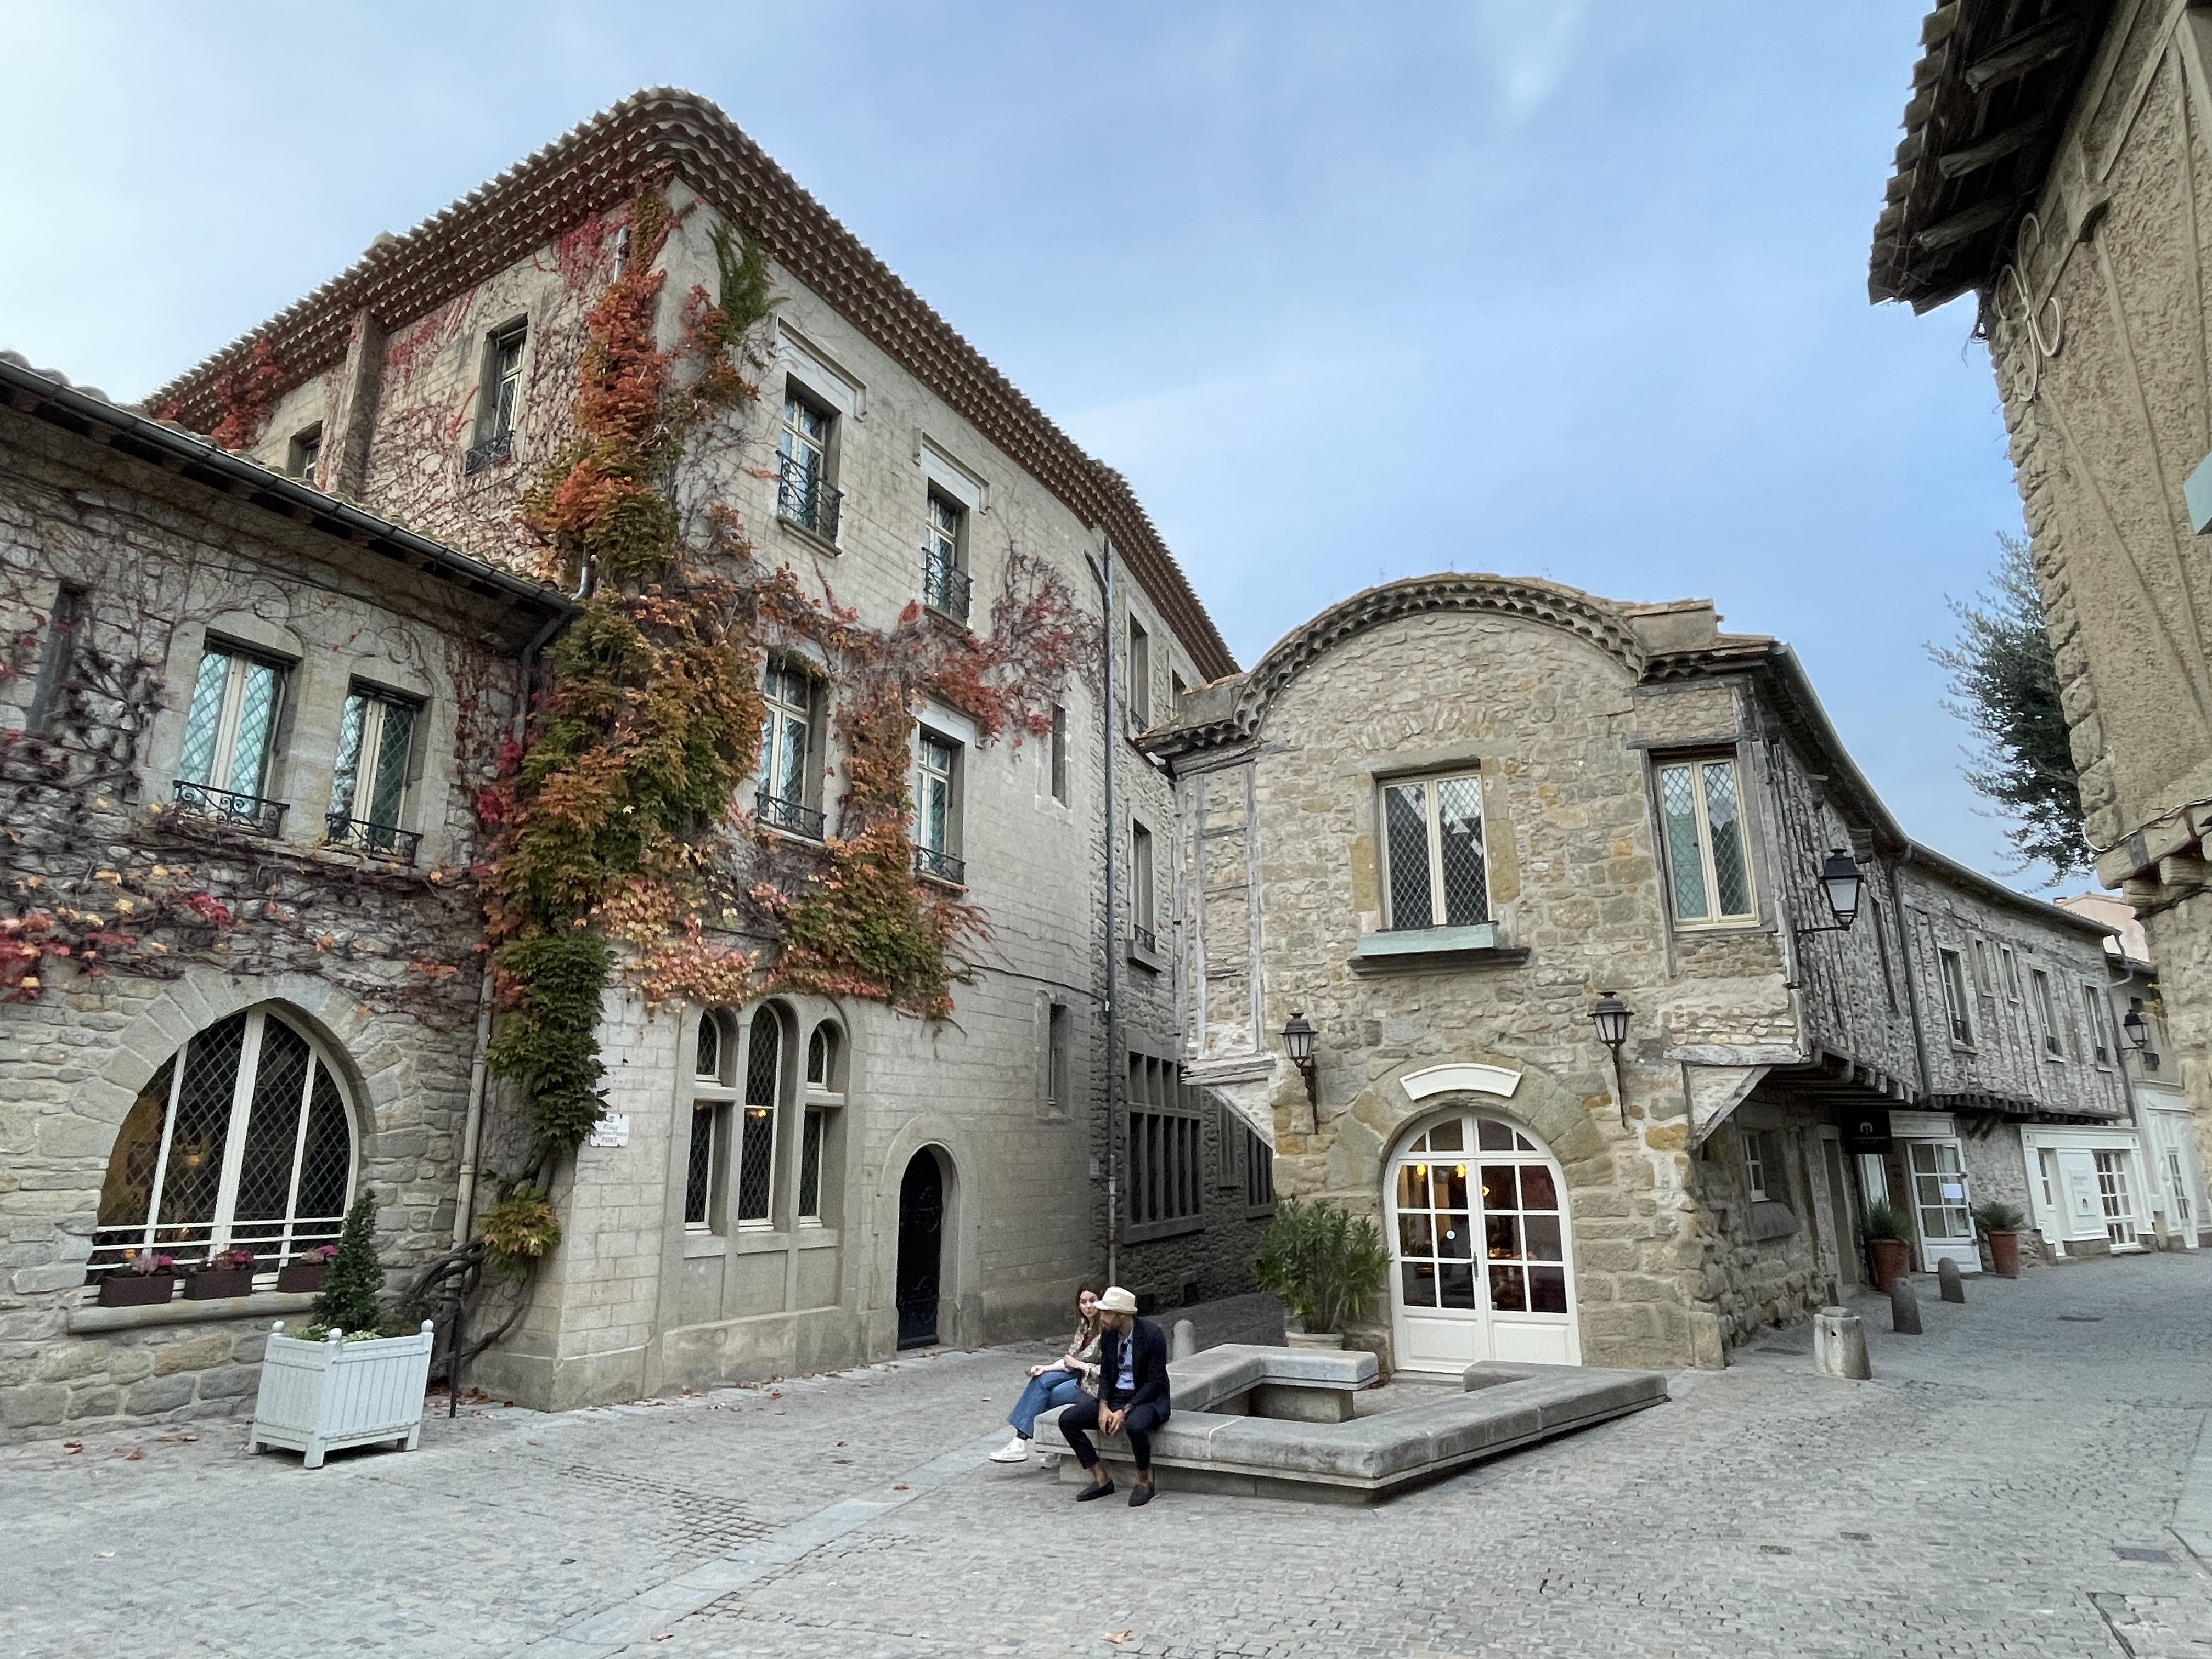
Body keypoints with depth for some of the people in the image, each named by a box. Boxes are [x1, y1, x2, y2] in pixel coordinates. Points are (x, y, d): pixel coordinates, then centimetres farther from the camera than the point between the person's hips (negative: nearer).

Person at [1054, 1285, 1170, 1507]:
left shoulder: (1151, 1335, -18)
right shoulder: (1108, 1336, 2)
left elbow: (1155, 1382, -18)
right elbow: (1105, 1374, 8)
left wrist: (1125, 1411, -24)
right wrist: (1103, 1407, -10)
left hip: (1148, 1399, -6)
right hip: (1115, 1396, 7)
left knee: (1135, 1426, -40)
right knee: (1067, 1419, -11)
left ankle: (1144, 1480, -11)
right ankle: (1101, 1478, 0)